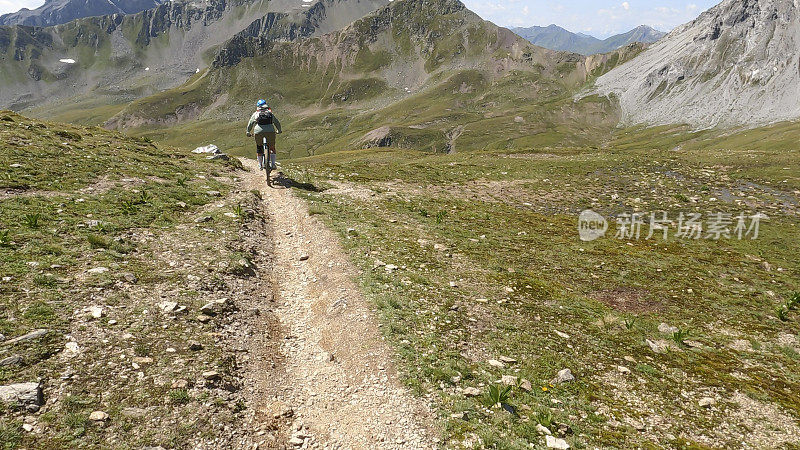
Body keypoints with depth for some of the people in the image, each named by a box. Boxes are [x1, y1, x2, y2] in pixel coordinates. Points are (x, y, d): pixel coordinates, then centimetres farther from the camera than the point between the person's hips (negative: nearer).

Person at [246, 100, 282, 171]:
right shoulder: (270, 113, 20)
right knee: (272, 148, 18)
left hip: (258, 132, 0)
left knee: (259, 148, 20)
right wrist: (279, 131, 40)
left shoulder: (255, 114, 17)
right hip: (270, 131, 0)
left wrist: (248, 132, 31)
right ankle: (272, 164, 9)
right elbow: (277, 123, 25)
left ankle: (260, 165, 21)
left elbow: (250, 124, 17)